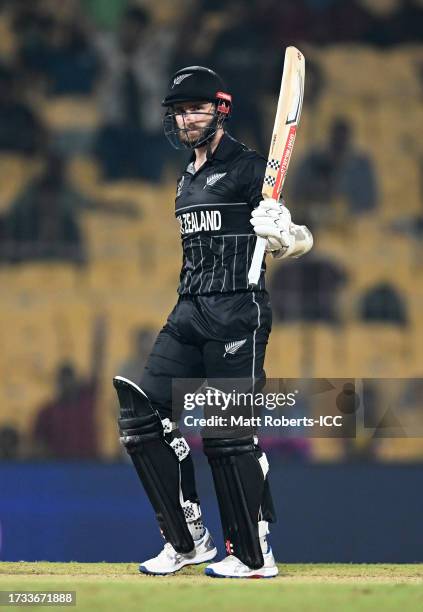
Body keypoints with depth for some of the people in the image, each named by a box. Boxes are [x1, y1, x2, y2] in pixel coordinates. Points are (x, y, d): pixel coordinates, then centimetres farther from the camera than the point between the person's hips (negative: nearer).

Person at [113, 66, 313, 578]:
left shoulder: (248, 168, -5)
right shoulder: (188, 179, 19)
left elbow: (301, 243, -10)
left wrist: (281, 234, -31)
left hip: (238, 312, -8)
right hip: (189, 311, 8)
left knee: (229, 431, -9)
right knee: (144, 416, 0)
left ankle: (254, 556, -2)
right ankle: (188, 540, 7)